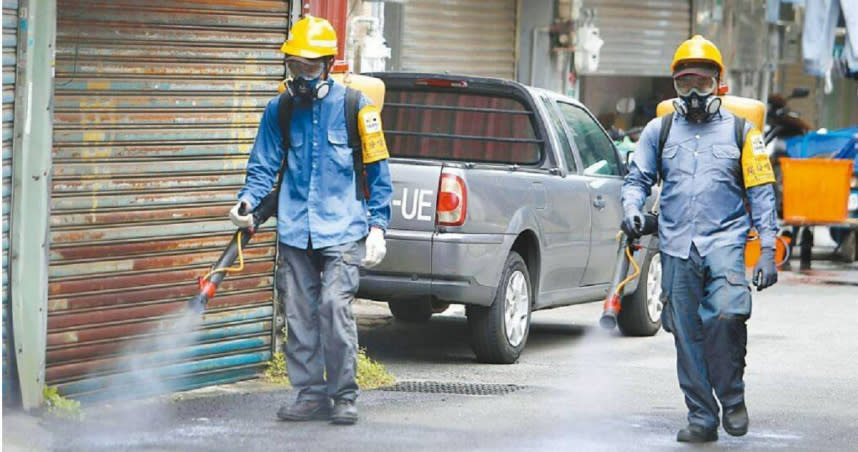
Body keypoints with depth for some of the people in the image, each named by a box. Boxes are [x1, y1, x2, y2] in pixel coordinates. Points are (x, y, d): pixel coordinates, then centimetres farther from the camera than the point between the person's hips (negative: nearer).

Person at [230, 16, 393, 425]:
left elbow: (376, 172, 4)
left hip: (341, 229, -4)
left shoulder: (353, 106, -1)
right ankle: (310, 395, 15)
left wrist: (377, 225, -2)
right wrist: (248, 200, -7)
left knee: (335, 307, -14)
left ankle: (344, 396, -3)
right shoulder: (279, 110, 8)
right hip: (294, 232, 4)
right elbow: (263, 166, 14)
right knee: (299, 315, 5)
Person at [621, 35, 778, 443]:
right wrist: (632, 207, -5)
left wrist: (767, 251, 0)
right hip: (677, 247, 3)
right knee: (686, 335, 2)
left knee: (726, 314, -23)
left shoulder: (740, 131, 9)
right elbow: (637, 177, 18)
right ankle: (701, 417, 11)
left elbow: (761, 193, 8)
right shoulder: (659, 130, 13)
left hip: (725, 240, -2)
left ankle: (732, 398, -4)